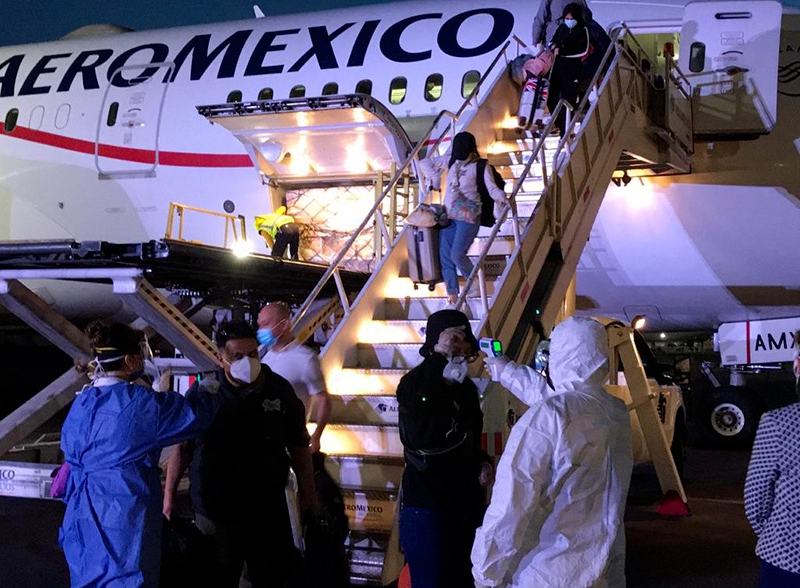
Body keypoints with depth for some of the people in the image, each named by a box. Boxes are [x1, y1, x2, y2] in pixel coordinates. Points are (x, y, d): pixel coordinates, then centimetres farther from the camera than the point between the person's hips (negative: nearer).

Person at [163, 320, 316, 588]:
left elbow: (298, 446, 6)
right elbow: (181, 448, 0)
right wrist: (169, 497, 1)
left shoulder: (280, 390, -4)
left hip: (268, 509, 1)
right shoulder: (202, 392, -9)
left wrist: (307, 492, 7)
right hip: (215, 512, -1)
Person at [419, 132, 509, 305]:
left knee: (457, 254, -14)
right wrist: (434, 177, 5)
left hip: (468, 217, -5)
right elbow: (426, 162, 19)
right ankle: (452, 294, 8)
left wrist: (502, 198, -33)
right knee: (445, 256, 1)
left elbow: (492, 189, -14)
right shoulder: (451, 162, 9)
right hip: (448, 216, 6)